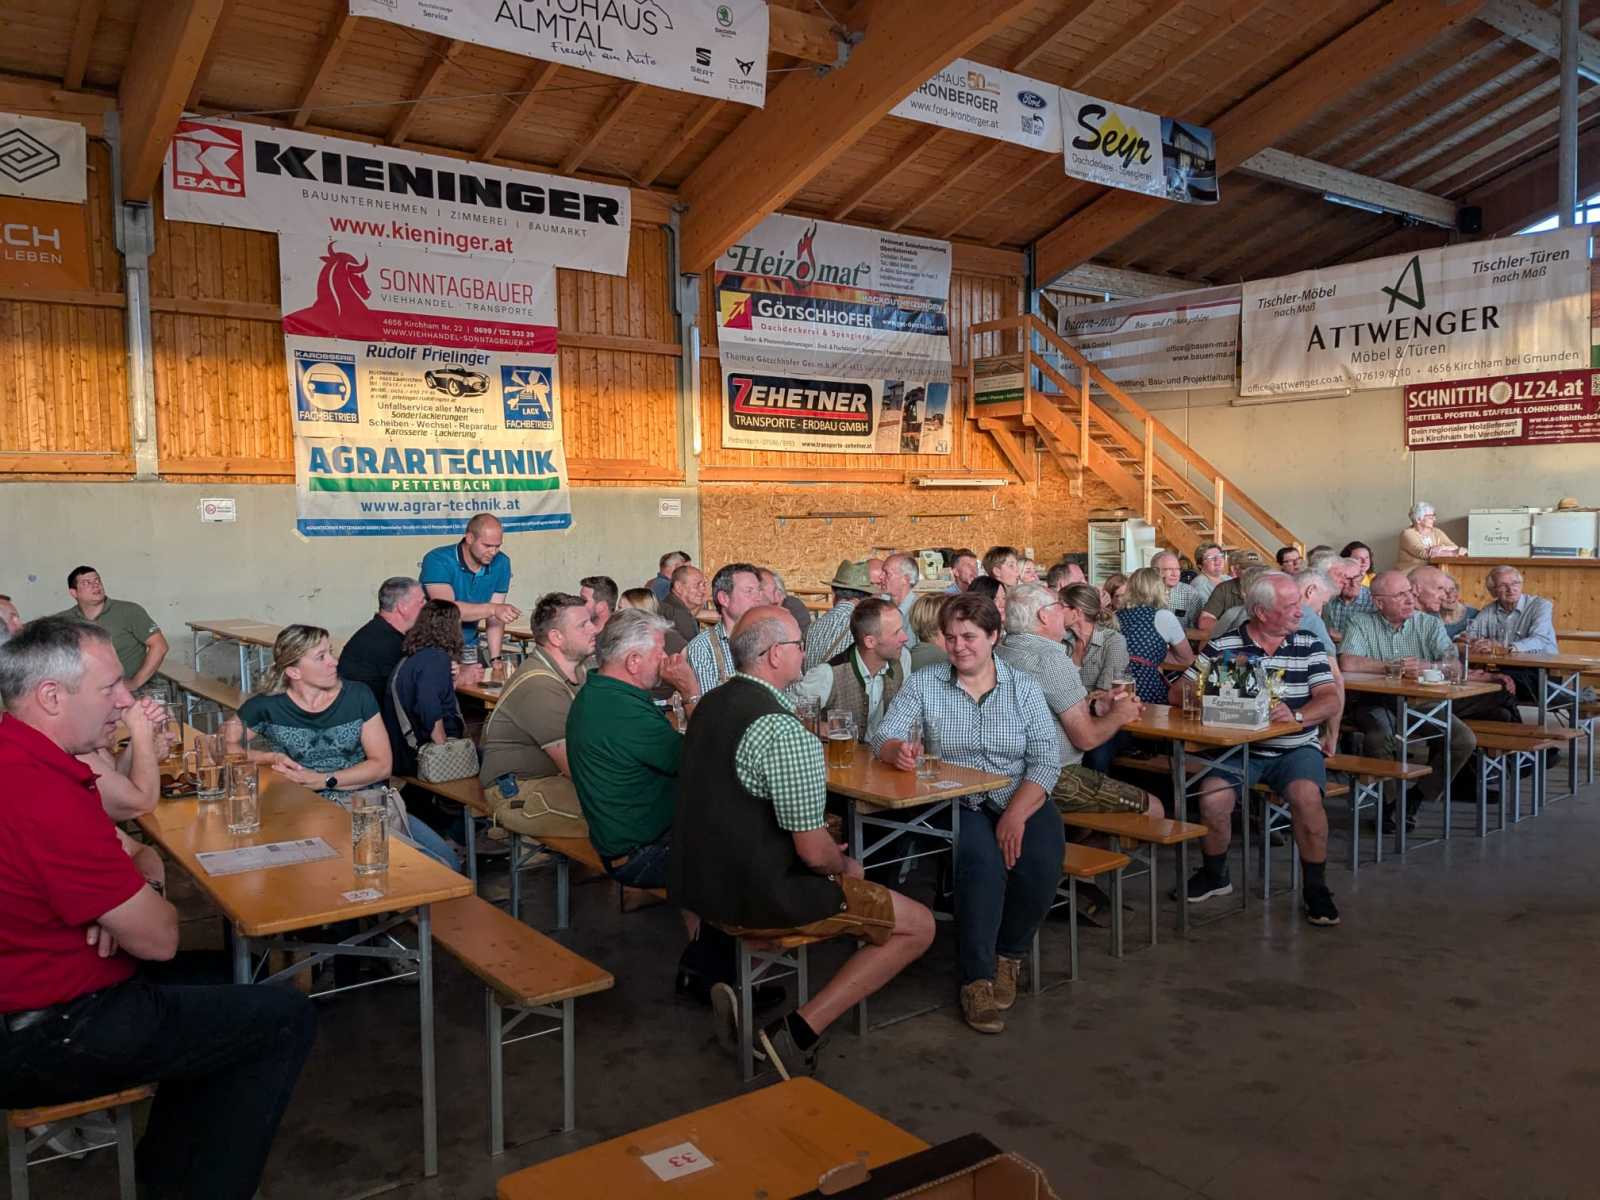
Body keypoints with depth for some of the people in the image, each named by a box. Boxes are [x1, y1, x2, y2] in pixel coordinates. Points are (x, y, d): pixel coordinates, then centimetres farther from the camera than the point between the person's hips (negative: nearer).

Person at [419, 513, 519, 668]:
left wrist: (495, 659, -11)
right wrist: (493, 608, -38)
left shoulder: (501, 564, -1)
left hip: (469, 647, 4)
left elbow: (495, 617, -2)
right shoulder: (437, 561, -16)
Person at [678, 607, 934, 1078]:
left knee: (834, 872, 32)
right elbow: (814, 852, -20)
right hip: (759, 898, -9)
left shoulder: (710, 705, 5)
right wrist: (846, 867, 2)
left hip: (698, 880, 9)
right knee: (918, 926, 1)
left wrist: (822, 842, 17)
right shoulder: (784, 731, -23)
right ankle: (799, 1031, -6)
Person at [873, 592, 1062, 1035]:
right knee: (982, 860, -31)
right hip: (956, 804, -1)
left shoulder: (1023, 686, 5)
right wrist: (898, 750, -32)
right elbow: (883, 737, -5)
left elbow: (1047, 758, -3)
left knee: (1040, 862, -26)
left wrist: (1016, 815, -18)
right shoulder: (923, 684, 4)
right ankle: (977, 979, -15)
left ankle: (1009, 956, 3)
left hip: (1021, 799, 2)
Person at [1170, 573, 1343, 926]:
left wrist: (1297, 716, -21)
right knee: (1213, 796, -26)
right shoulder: (1220, 647, 3)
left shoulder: (1309, 646, 8)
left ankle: (1315, 887, -8)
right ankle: (1214, 874, 4)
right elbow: (1179, 693, 2)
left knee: (1306, 795, -30)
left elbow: (1333, 699, -2)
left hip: (1295, 748, 1)